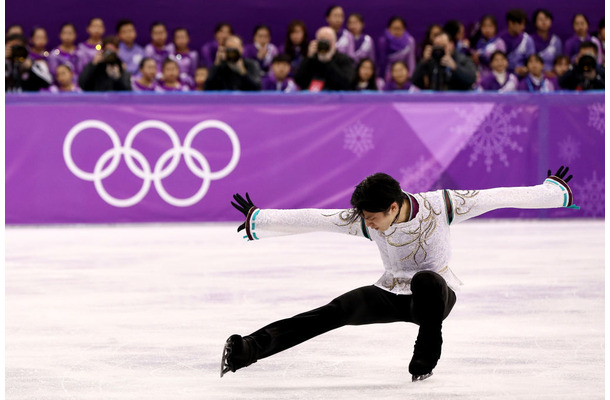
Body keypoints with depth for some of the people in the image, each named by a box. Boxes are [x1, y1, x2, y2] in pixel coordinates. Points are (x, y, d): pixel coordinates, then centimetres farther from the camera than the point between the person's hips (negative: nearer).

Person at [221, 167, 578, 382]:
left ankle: (426, 357, -22)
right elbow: (311, 220, -12)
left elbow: (498, 197, -16)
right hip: (393, 295, 2)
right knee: (337, 311, -21)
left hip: (438, 294, -2)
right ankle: (247, 350, -30)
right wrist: (257, 220, -13)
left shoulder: (442, 206, -22)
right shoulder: (363, 221, -15)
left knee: (426, 280, -38)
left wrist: (555, 191, -11)